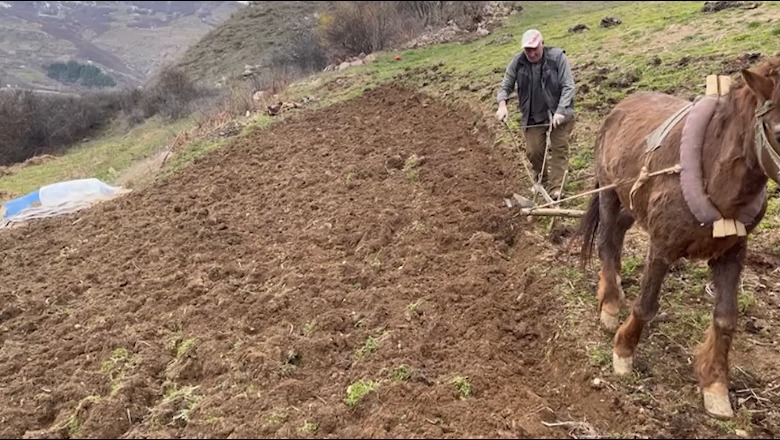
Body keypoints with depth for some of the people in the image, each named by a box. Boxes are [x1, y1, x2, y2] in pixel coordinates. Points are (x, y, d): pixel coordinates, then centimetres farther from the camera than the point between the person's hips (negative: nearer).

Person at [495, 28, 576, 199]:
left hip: (559, 113, -2)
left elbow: (568, 86, -17)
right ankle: (541, 182, 31)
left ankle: (555, 189, 5)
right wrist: (502, 105, -21)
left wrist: (560, 112, -27)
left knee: (560, 149, -1)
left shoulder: (557, 57, -16)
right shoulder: (517, 62, -9)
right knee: (533, 151, 3)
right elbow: (505, 86, -1)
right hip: (533, 116, 2)